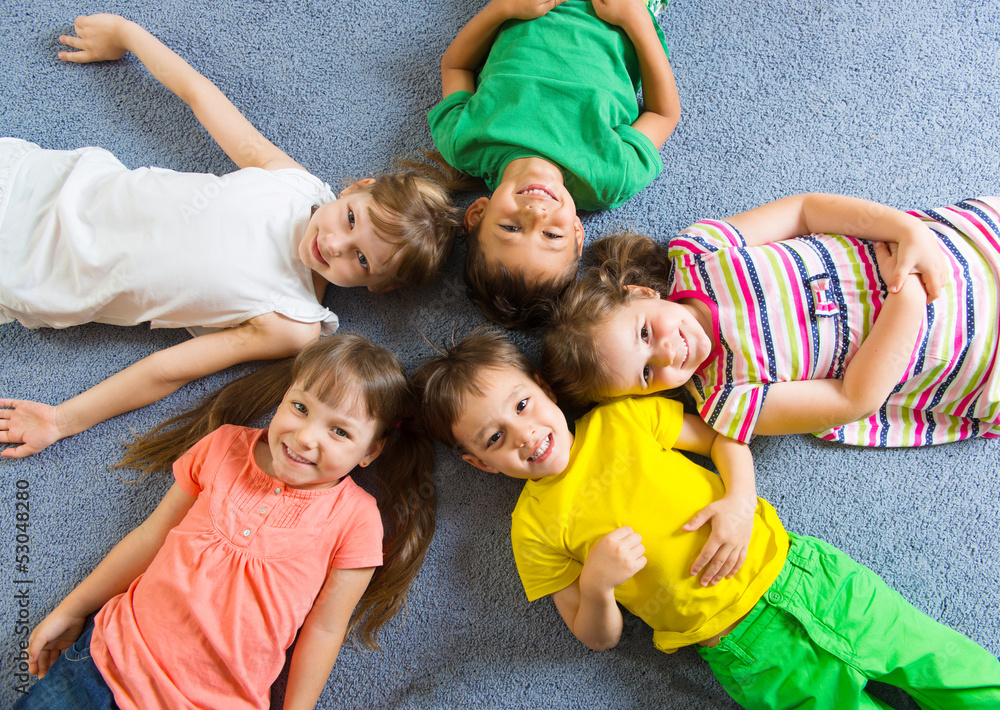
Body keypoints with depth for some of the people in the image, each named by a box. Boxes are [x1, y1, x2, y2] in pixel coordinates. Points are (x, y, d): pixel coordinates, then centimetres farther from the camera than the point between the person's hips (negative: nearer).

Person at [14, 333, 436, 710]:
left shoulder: (355, 519, -10)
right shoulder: (225, 448, 1)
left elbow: (324, 629, -4)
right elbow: (150, 536, 10)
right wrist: (69, 611, 15)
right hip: (114, 650, 3)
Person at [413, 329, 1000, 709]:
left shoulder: (622, 417, -1)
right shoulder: (534, 528, -5)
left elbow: (722, 435, 9)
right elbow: (599, 637, 1)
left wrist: (740, 501, -9)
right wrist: (595, 584, -20)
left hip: (803, 570, 2)